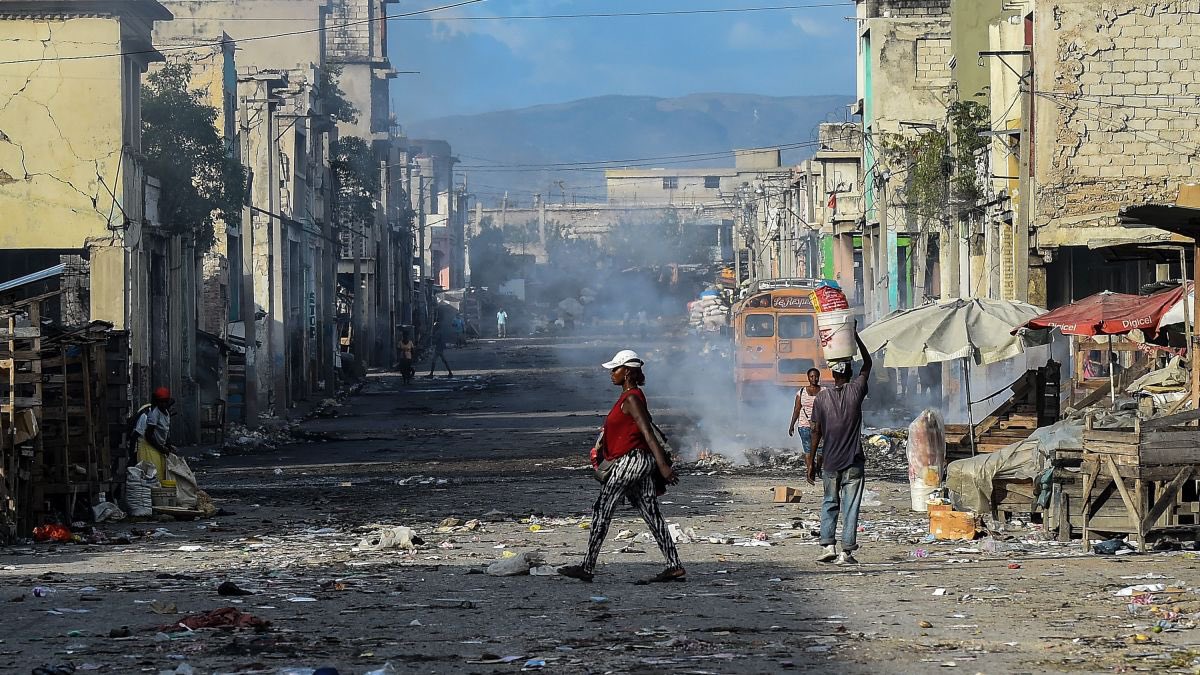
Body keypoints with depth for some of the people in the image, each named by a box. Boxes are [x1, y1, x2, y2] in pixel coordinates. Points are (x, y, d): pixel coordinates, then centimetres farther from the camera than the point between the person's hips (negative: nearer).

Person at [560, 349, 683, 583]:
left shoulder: (631, 399, -13)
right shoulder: (630, 396, 17)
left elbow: (648, 433, -20)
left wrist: (663, 465, -26)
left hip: (631, 460, -10)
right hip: (642, 461, 10)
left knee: (601, 512, -3)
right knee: (651, 514, 6)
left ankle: (587, 568, 0)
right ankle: (675, 566, 2)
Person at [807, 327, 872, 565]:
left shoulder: (822, 397, -1)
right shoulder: (855, 391, -3)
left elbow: (816, 431, -1)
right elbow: (868, 363, 12)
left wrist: (812, 462, 5)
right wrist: (855, 336, 17)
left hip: (830, 461, 1)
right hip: (853, 461, -1)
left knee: (829, 504, 15)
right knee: (850, 507, 1)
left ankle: (827, 546, 4)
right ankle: (847, 552, -2)